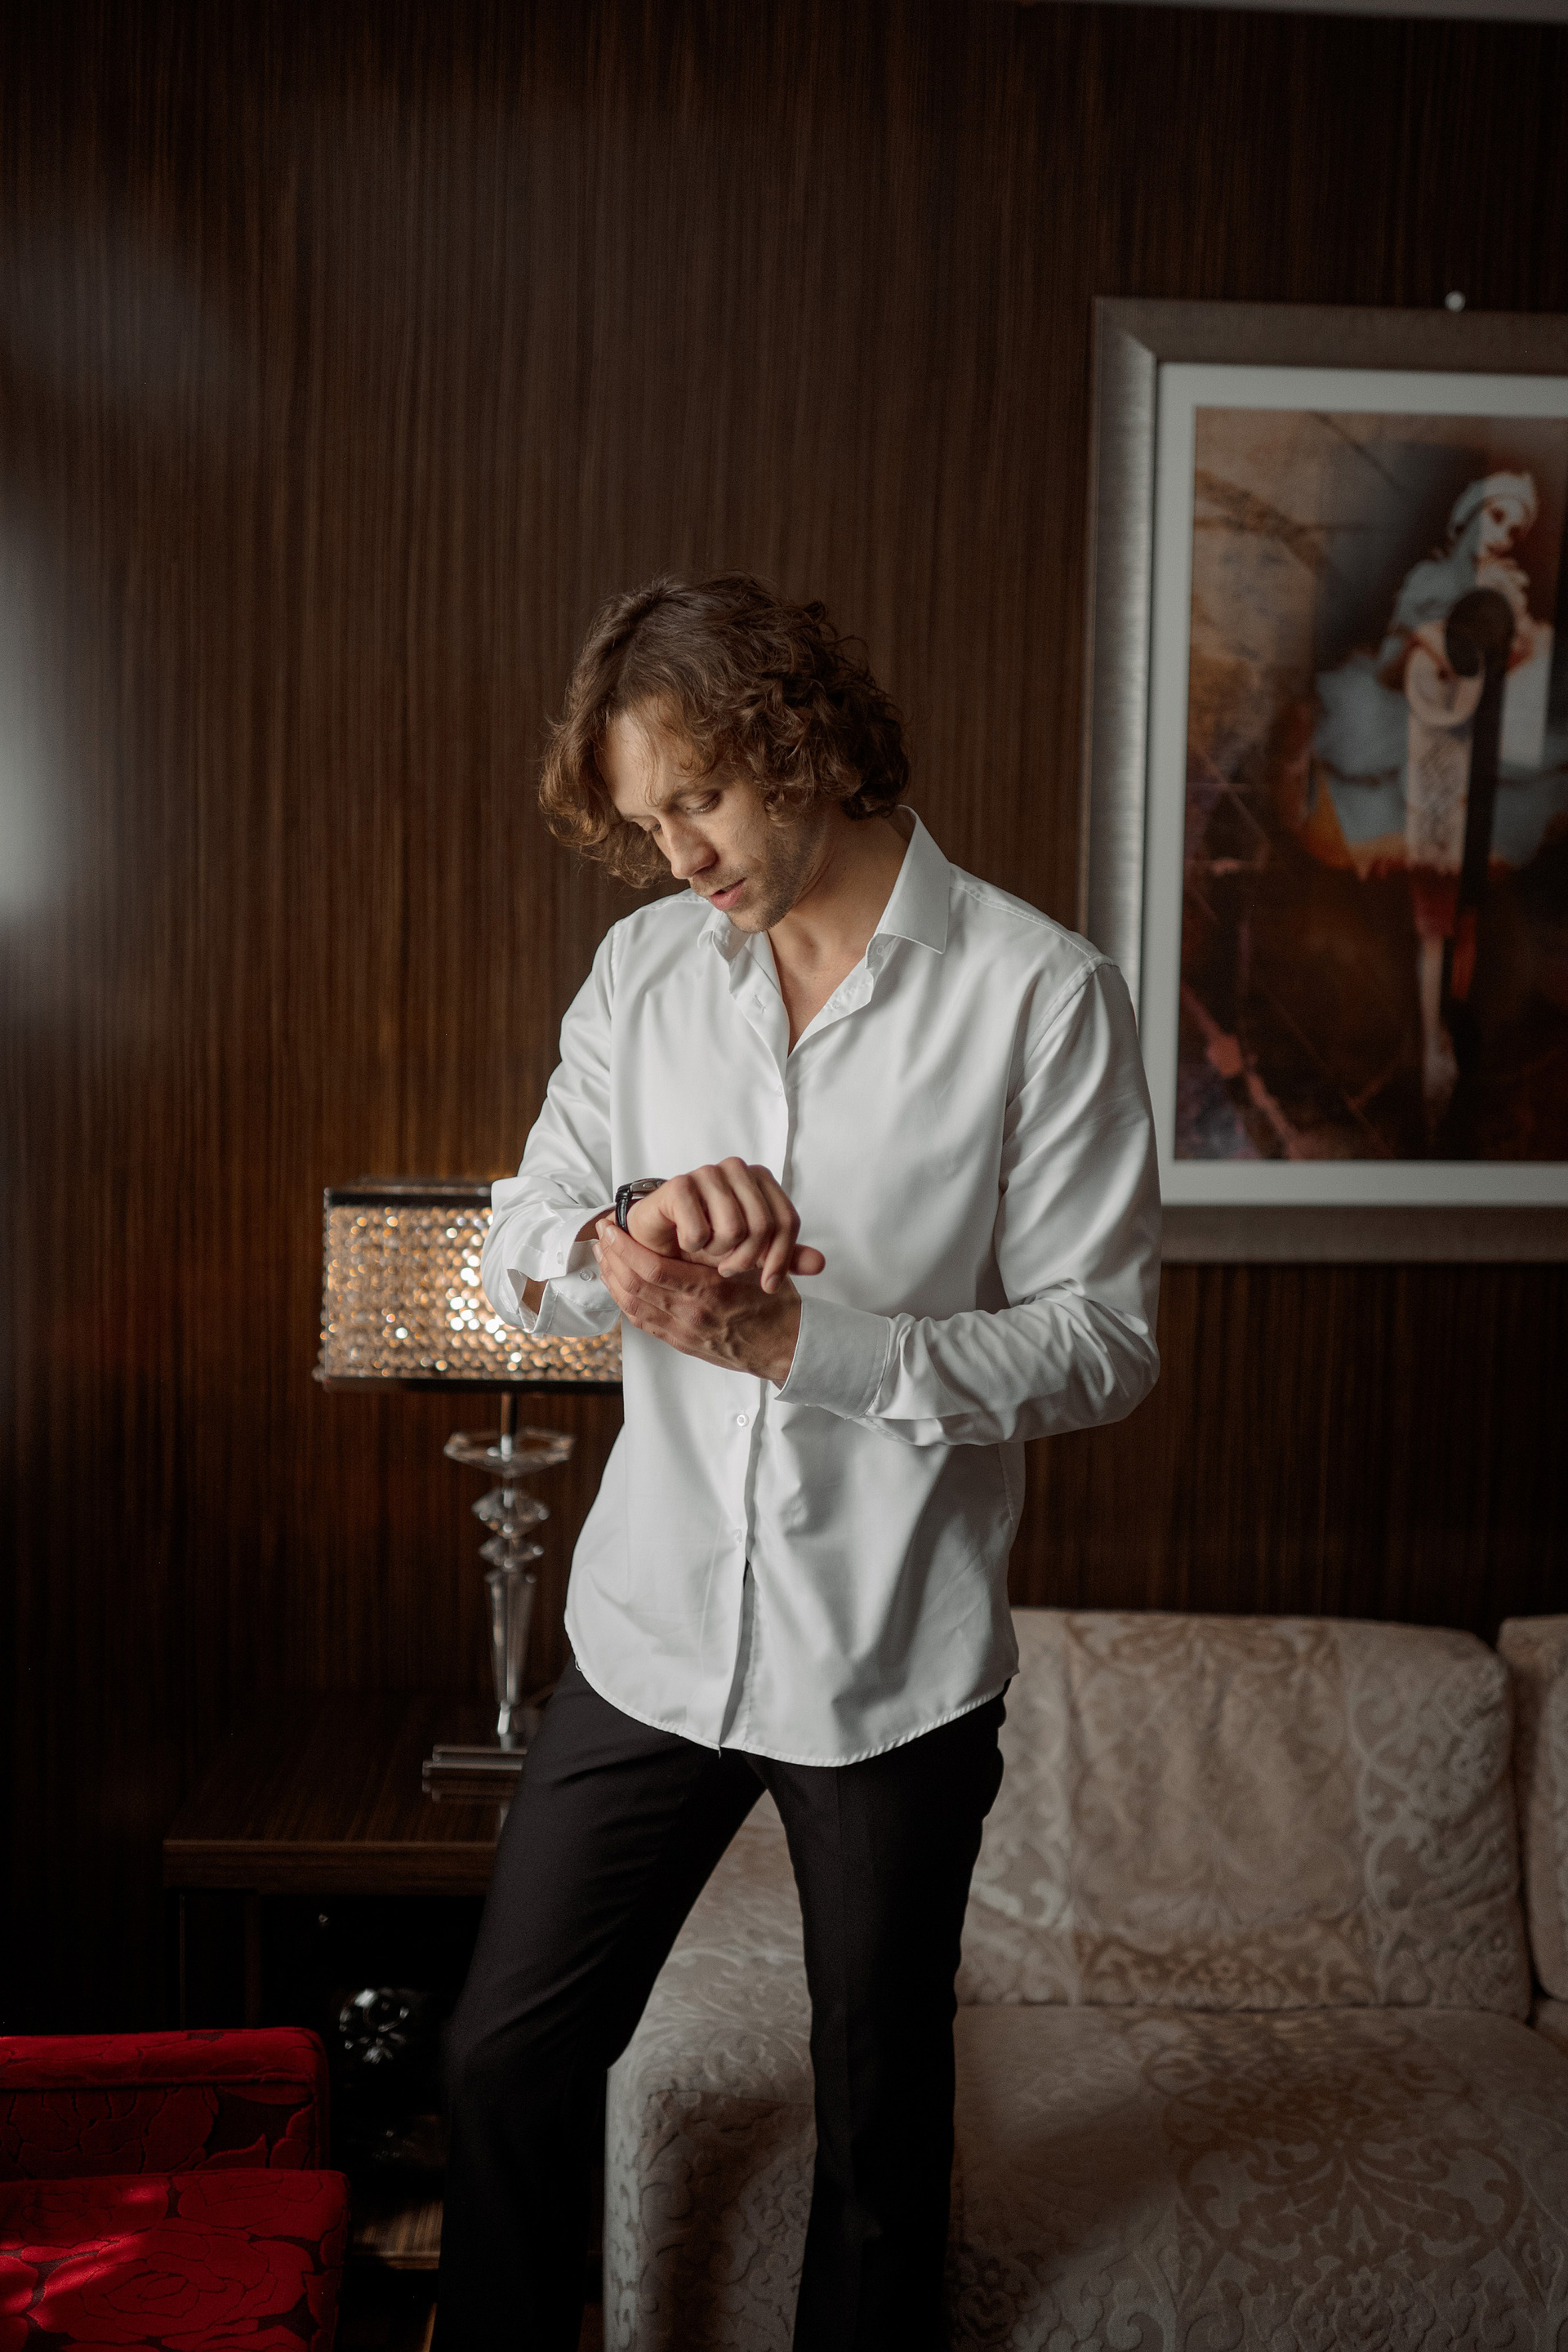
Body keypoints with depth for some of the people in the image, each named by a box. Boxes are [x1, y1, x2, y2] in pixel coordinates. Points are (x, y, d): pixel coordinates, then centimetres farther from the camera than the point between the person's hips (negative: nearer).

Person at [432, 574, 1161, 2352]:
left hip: (893, 1662, -3)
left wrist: (801, 1345, -24)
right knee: (505, 2057, 14)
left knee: (878, 2111, 16)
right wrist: (622, 1238, -21)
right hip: (653, 1627, 4)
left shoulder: (1040, 993, -11)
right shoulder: (644, 967, 3)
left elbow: (1104, 1340, -13)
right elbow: (518, 1247, 3)